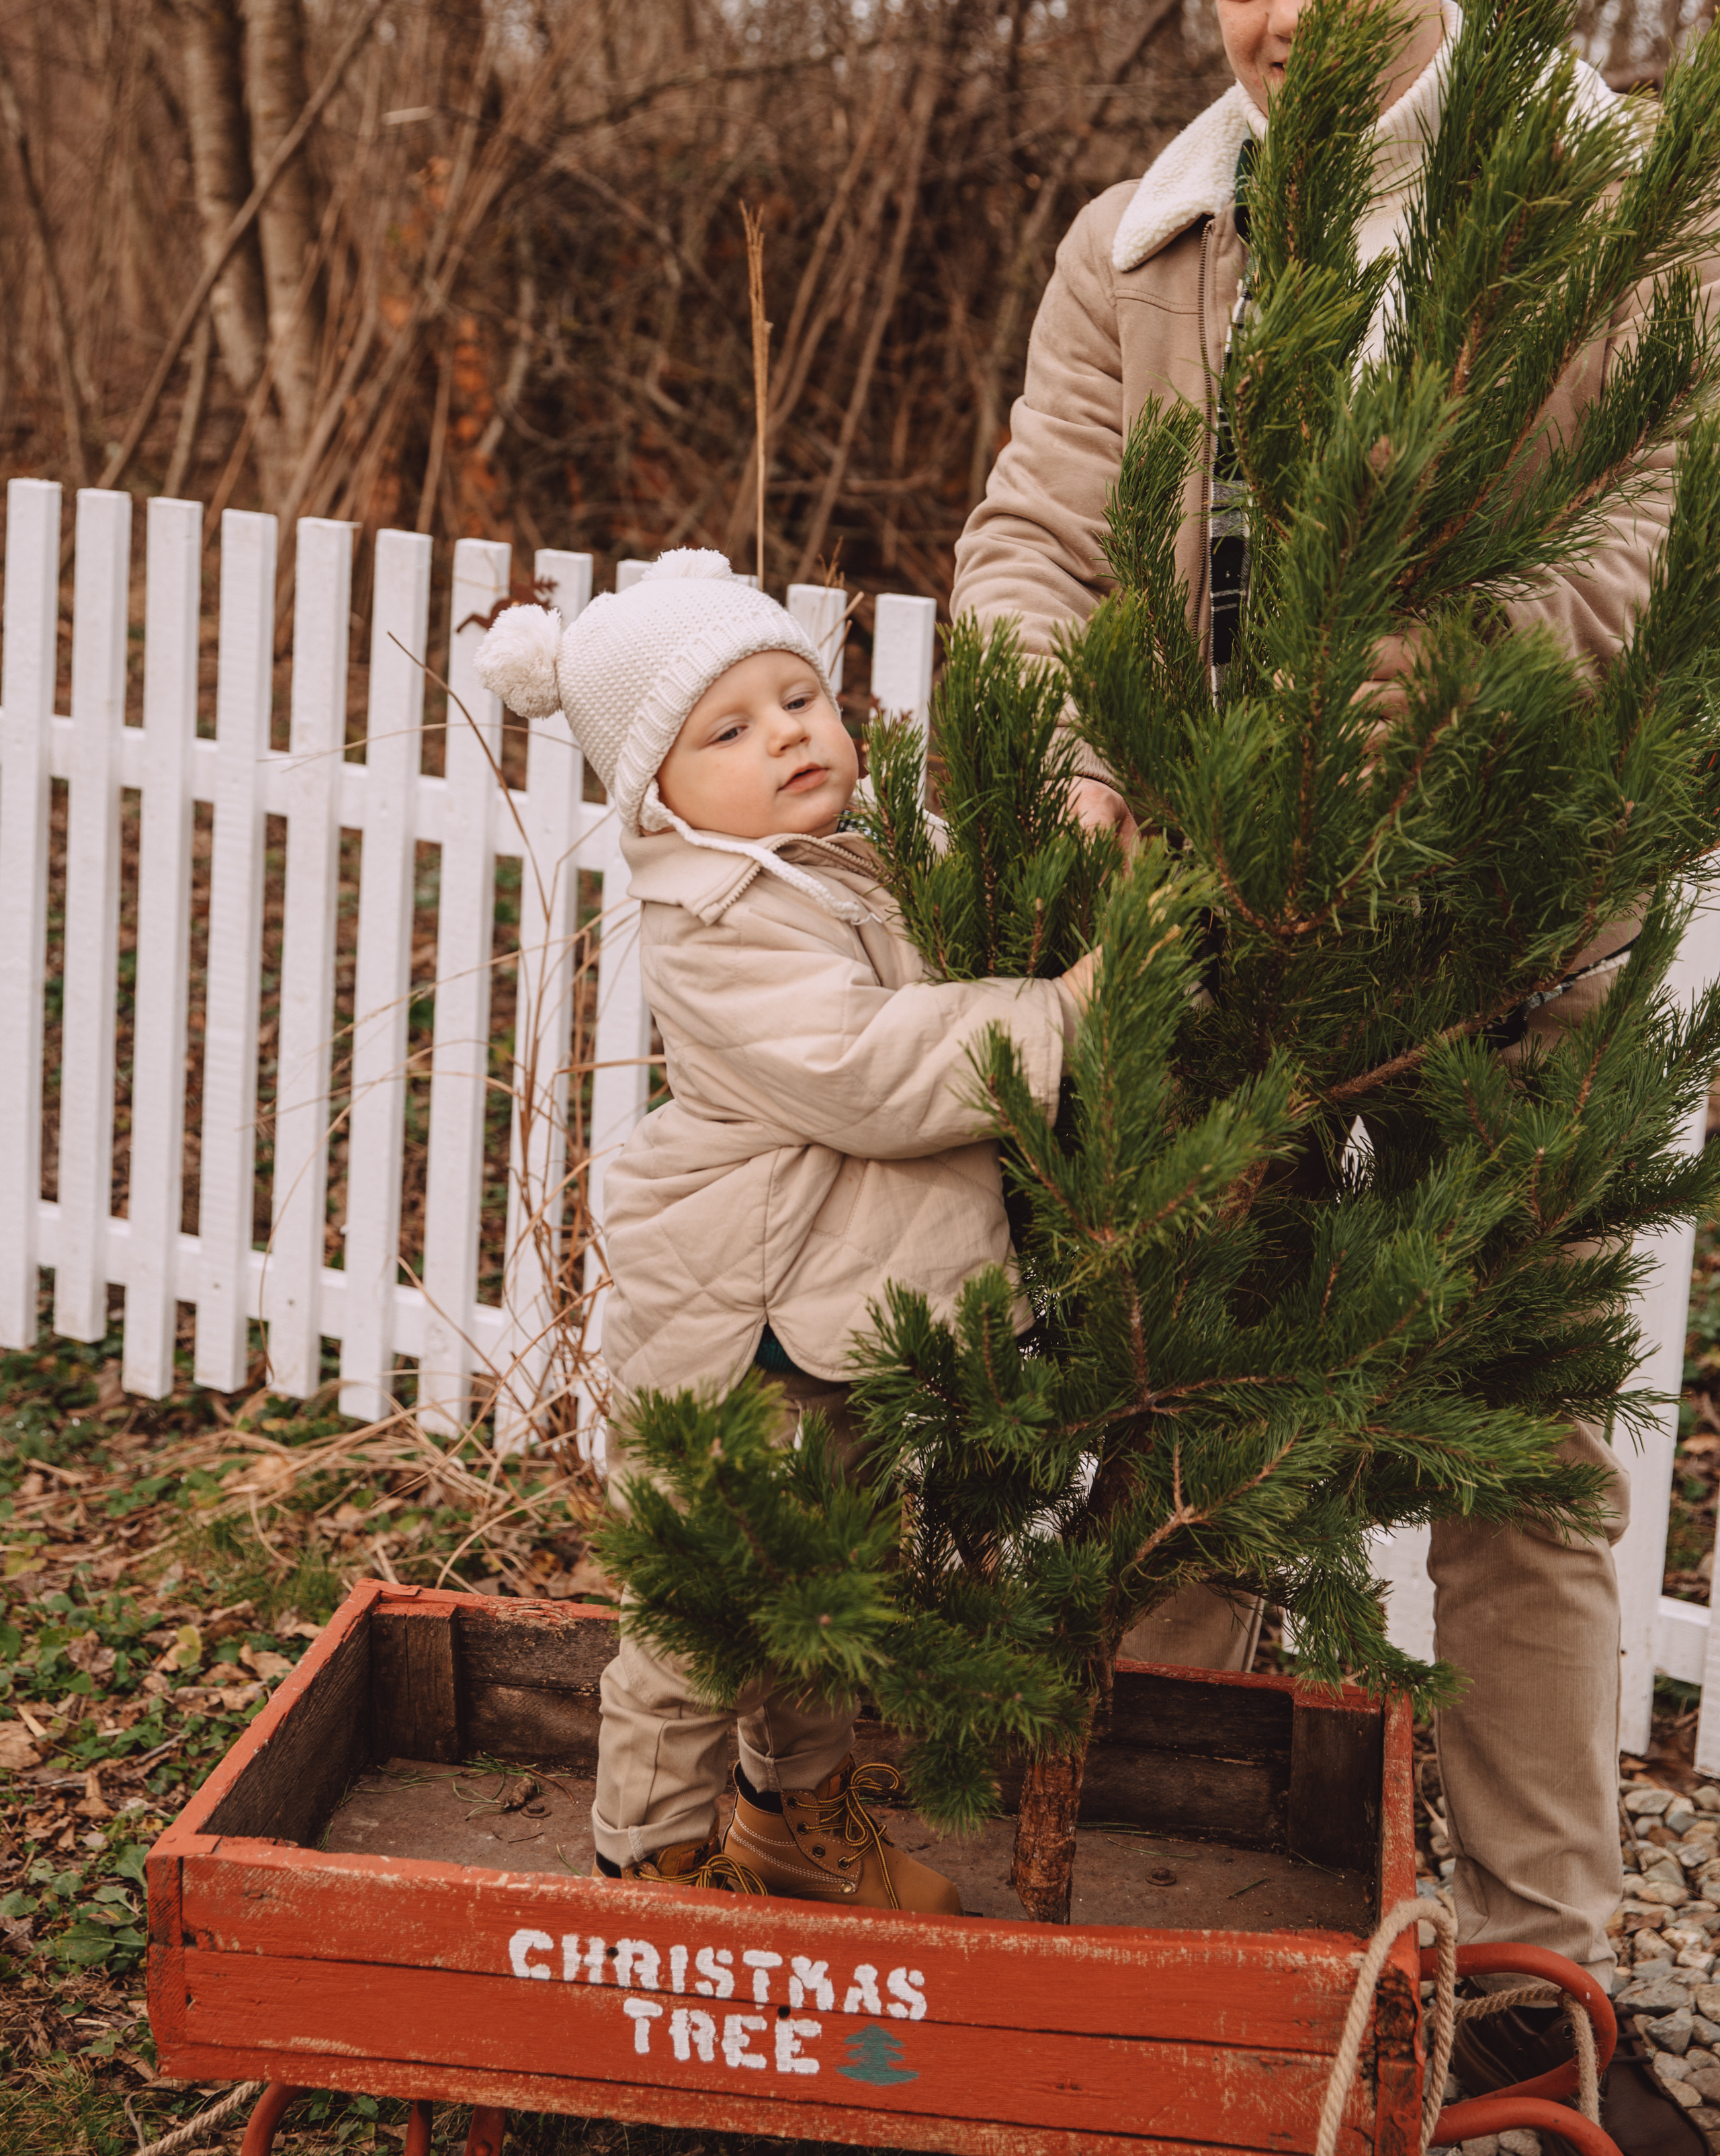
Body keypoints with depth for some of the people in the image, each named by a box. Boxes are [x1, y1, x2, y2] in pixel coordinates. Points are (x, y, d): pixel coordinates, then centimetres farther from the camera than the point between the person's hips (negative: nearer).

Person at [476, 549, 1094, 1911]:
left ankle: (801, 1812, 43)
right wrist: (1062, 1007, -29)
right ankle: (654, 1852, 23)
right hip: (732, 1331, -9)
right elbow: (869, 1073, -31)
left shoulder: (873, 855, 6)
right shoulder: (720, 930, -23)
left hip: (852, 1312, 9)